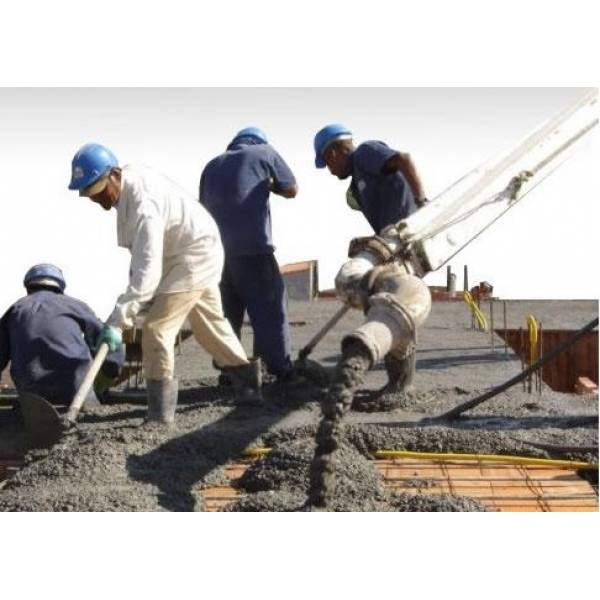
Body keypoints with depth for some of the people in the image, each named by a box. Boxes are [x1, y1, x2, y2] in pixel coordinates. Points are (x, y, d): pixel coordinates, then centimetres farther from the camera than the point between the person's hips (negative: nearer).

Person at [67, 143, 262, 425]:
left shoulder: (143, 204, -34)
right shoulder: (129, 178, -5)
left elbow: (148, 269, -42)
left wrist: (118, 320, -46)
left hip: (194, 258, -10)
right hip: (198, 255, 11)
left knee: (156, 327, -15)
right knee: (211, 324, 22)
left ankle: (160, 414, -8)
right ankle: (249, 384, 37)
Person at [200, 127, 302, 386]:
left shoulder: (212, 165, 24)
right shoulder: (264, 152, 10)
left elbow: (204, 206, 23)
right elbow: (291, 189, 11)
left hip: (216, 249, 5)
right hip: (252, 248, -5)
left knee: (227, 314, 11)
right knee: (270, 310, -3)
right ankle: (283, 372, -6)